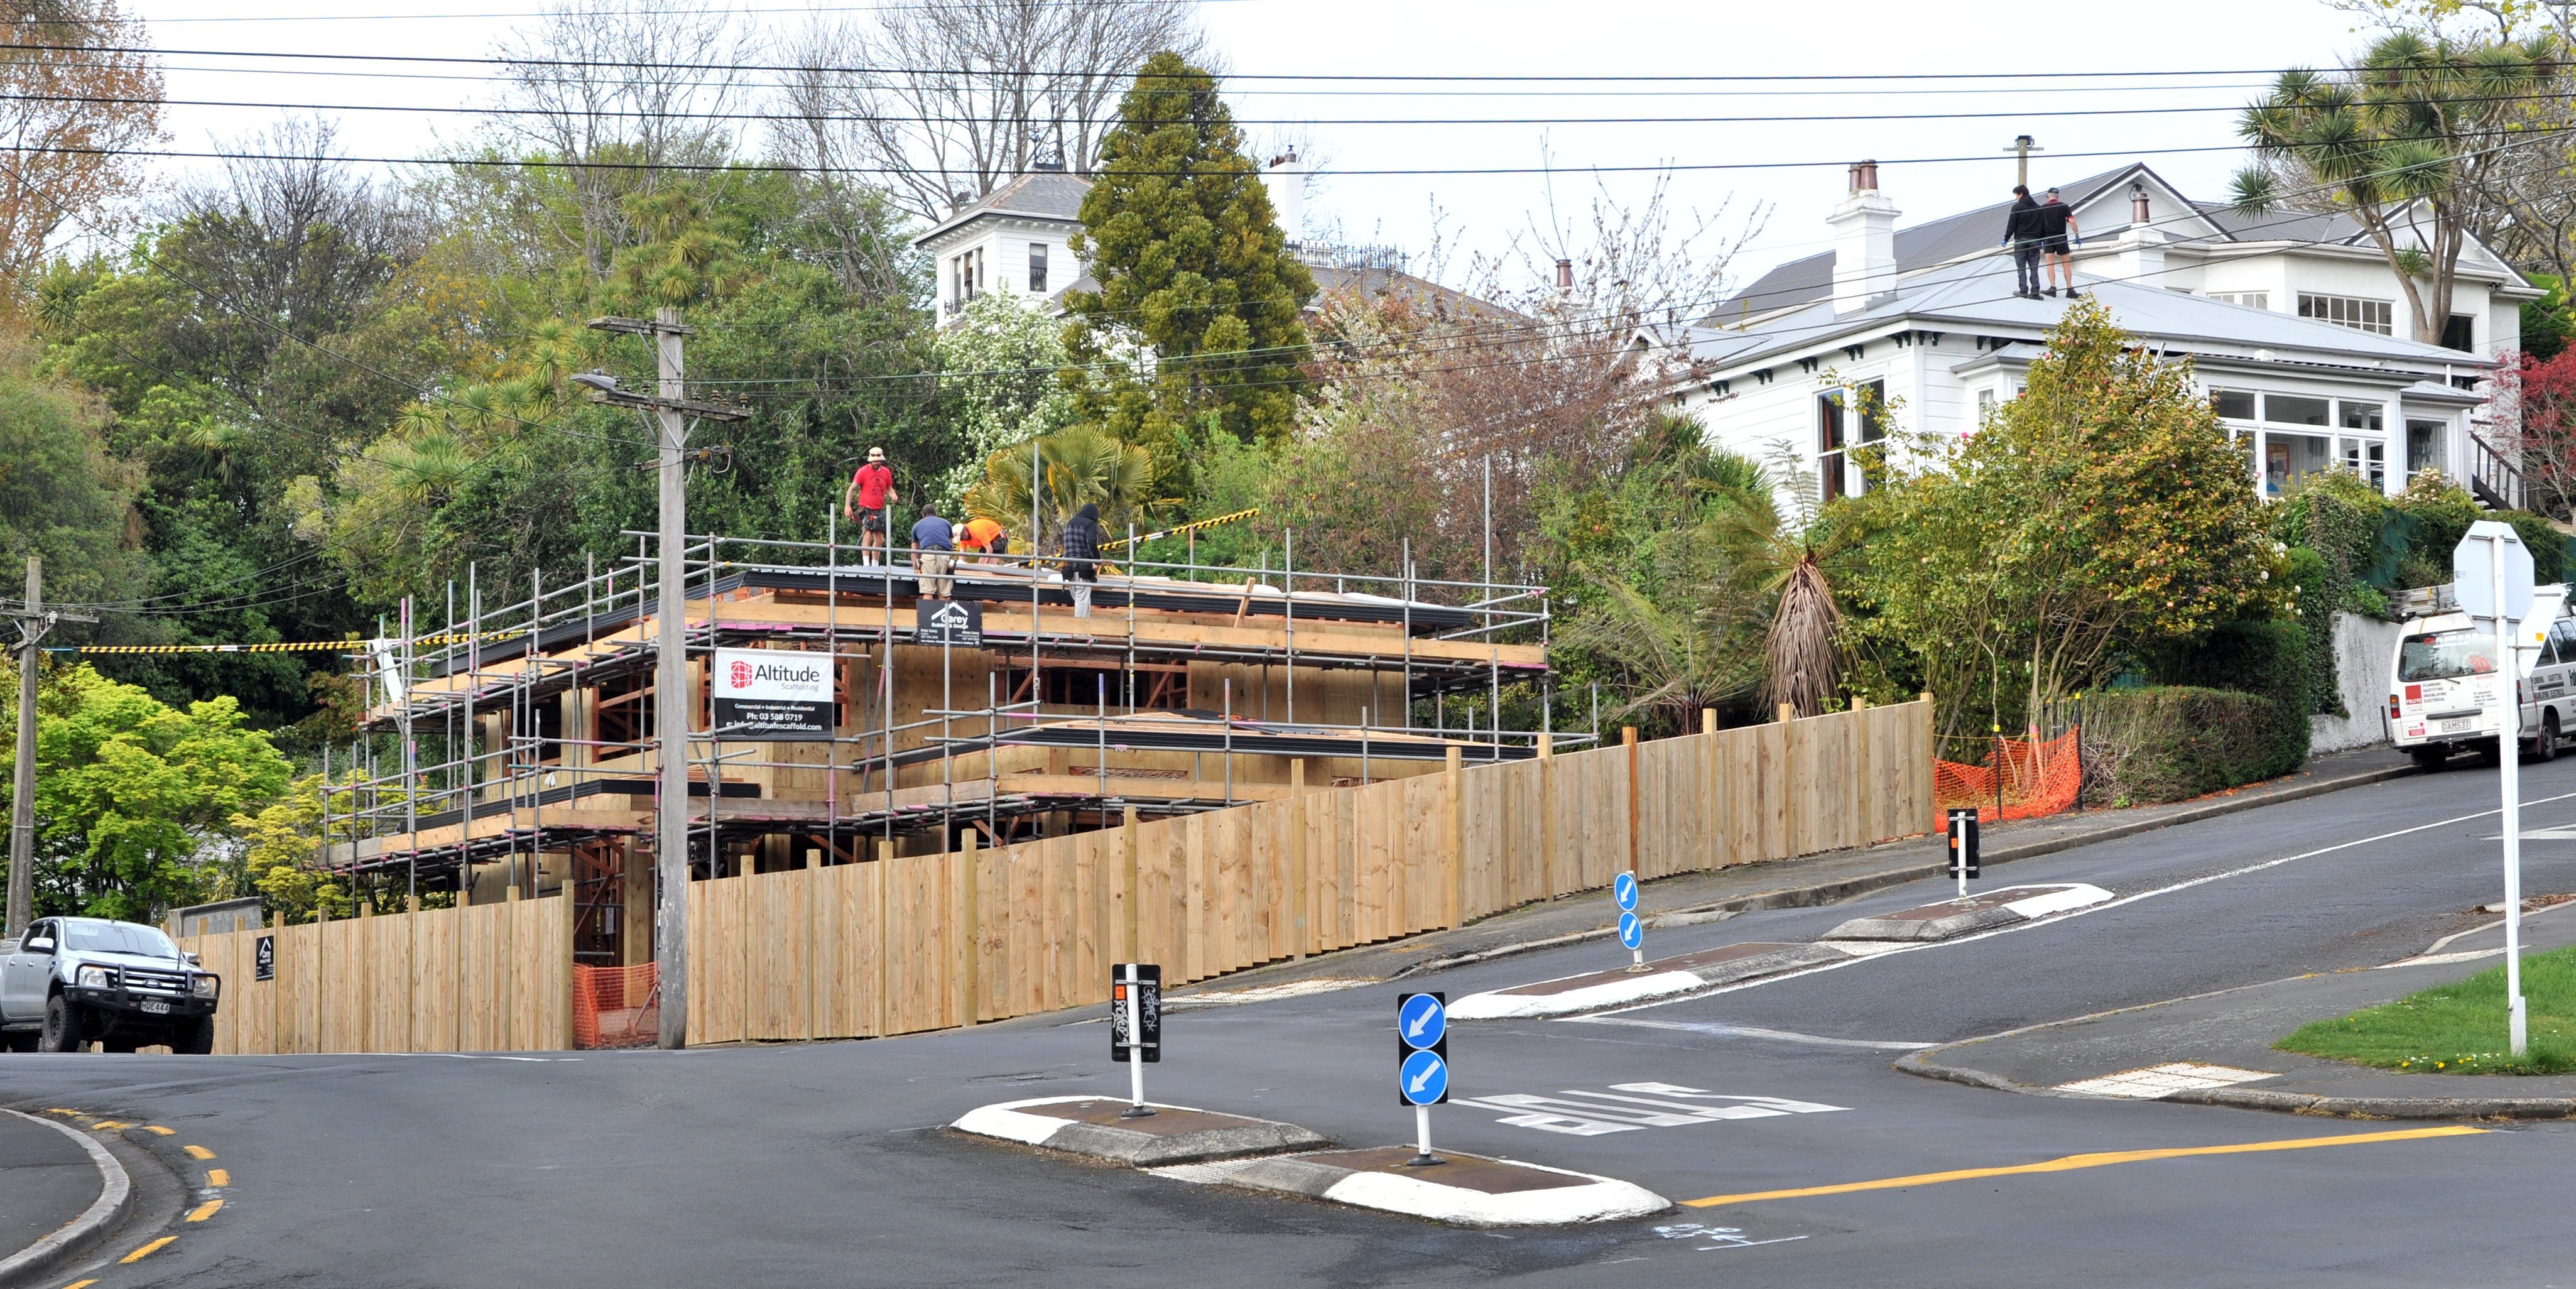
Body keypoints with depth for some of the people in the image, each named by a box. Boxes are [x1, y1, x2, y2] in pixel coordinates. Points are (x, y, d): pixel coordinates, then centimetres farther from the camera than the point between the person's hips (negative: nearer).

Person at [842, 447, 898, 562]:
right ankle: (866, 563, -25)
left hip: (879, 510, 6)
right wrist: (847, 506, -12)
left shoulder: (886, 472, 9)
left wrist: (893, 495, 0)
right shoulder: (863, 471, -5)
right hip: (866, 509, -6)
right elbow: (852, 489, -3)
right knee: (867, 535, -21)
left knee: (880, 540, 9)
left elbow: (889, 488, 23)